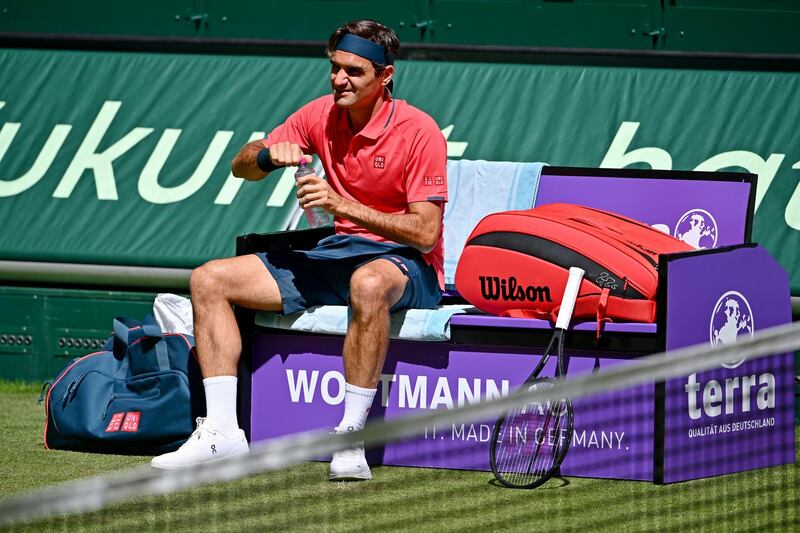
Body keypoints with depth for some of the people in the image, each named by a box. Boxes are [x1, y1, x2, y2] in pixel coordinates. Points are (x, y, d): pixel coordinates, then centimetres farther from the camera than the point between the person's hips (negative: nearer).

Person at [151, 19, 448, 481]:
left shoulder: (418, 131, -12)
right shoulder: (322, 115, 5)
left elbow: (426, 233, -18)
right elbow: (241, 167, 11)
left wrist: (342, 205, -27)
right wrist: (269, 155, -14)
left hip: (406, 265, -7)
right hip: (336, 255, 7)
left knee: (369, 282, -45)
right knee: (210, 280, -6)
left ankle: (351, 439, -40)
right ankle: (222, 433, -15)